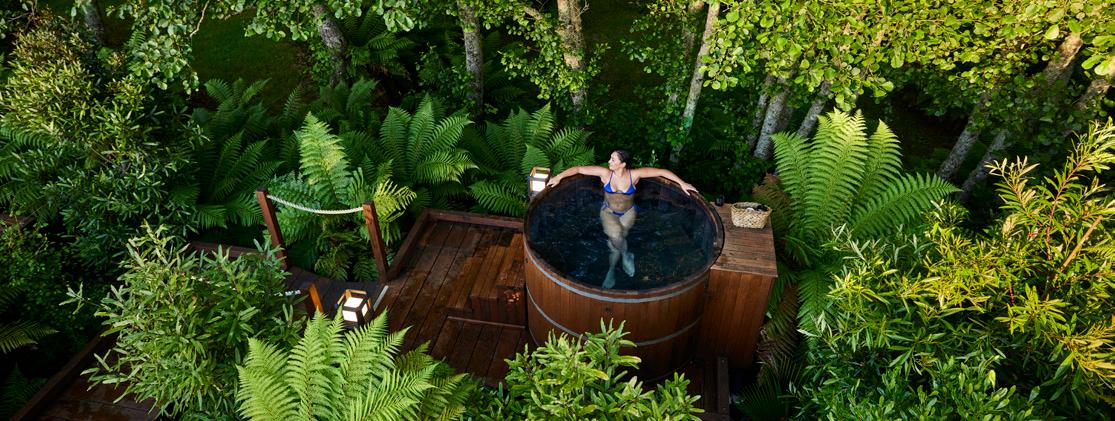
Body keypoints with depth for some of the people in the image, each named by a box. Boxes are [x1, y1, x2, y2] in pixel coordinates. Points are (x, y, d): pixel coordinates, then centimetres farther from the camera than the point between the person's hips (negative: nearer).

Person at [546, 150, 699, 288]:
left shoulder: (634, 174, -19)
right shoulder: (605, 173, -18)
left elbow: (662, 172, -15)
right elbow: (579, 169, -15)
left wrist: (682, 183, -15)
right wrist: (559, 177, -20)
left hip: (628, 213, 0)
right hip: (608, 212, 0)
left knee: (615, 242, -14)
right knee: (615, 235, -29)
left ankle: (611, 272, 11)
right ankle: (627, 256, 2)